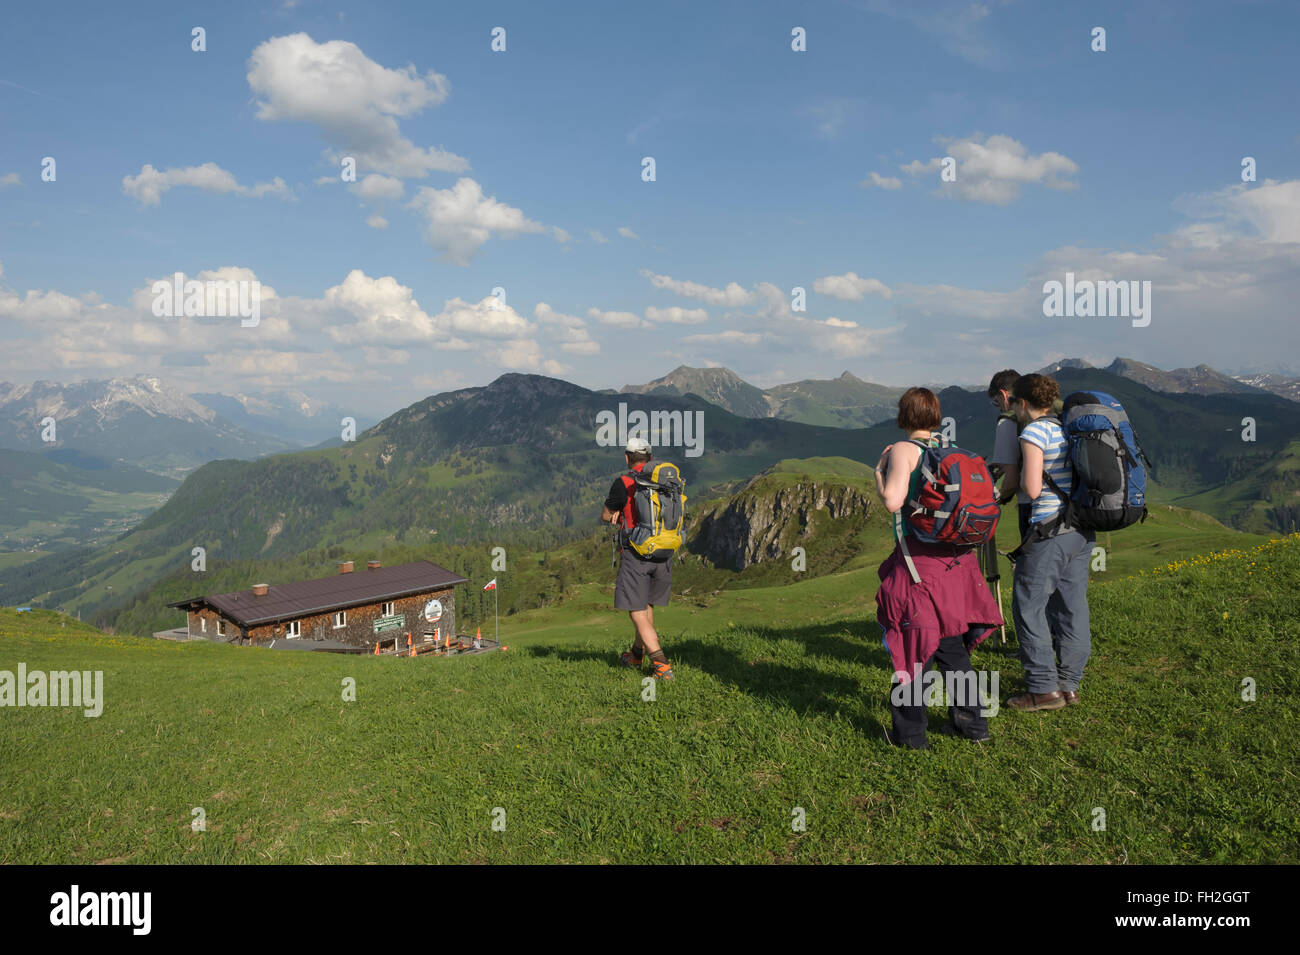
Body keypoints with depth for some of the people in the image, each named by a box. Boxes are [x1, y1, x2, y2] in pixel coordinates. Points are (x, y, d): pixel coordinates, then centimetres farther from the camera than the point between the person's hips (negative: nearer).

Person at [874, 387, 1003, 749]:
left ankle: (910, 732, 13)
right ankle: (971, 722, 26)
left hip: (919, 560, -6)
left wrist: (879, 471, -4)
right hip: (957, 558, 7)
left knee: (912, 644, 4)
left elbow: (893, 501, -21)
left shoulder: (903, 451, -10)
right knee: (950, 644, 18)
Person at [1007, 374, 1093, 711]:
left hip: (1050, 531, -8)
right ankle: (1068, 685, 17)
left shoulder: (1033, 432, -11)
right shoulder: (1070, 429, 12)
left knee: (1029, 606, 0)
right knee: (1071, 607, 11)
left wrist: (1023, 470, 2)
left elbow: (1032, 489, -18)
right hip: (1083, 531, 8)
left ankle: (1045, 688, 1)